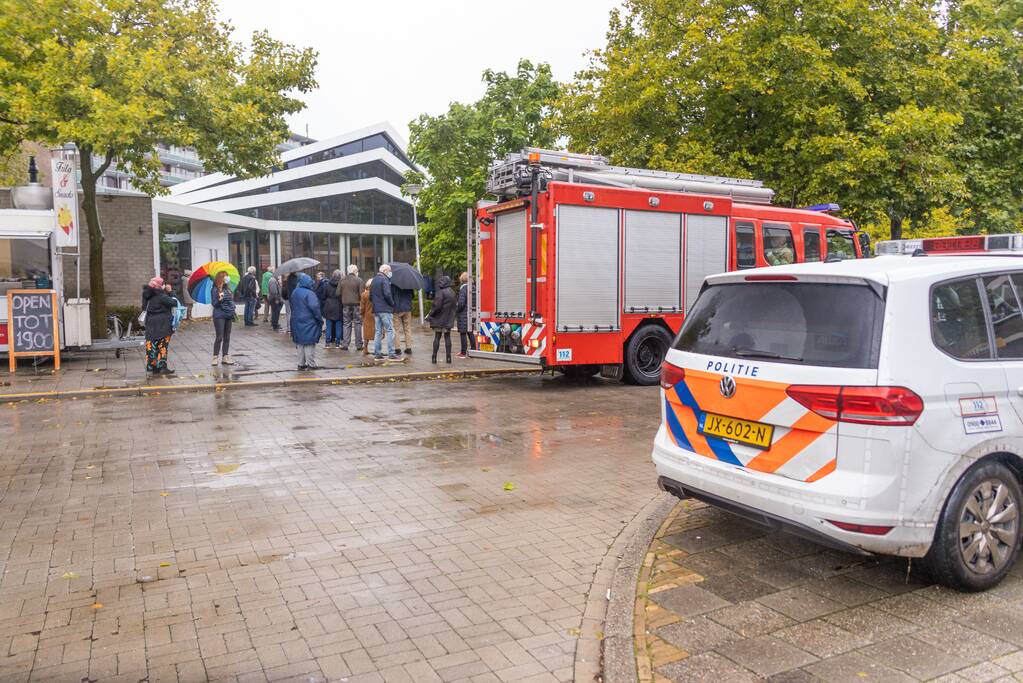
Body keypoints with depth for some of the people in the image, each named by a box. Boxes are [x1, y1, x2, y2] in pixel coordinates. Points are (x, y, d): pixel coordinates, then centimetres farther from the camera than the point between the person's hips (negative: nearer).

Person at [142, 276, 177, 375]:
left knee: (152, 345, 10)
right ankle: (162, 367, 0)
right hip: (161, 326, -7)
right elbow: (173, 303, -16)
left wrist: (167, 292, 9)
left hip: (151, 325, 7)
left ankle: (152, 366, 15)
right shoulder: (161, 296, -16)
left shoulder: (148, 296, 8)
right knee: (162, 346, -2)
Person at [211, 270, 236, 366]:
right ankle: (215, 357, 3)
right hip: (219, 316, -6)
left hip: (228, 316, 6)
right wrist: (219, 299, -30)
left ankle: (225, 357, 15)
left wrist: (233, 312, 15)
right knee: (219, 337, -5)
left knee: (227, 337, 8)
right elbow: (214, 304, -10)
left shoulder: (227, 288, 10)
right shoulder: (215, 290, -9)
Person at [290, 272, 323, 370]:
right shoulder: (309, 293, -17)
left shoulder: (294, 292, 6)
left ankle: (301, 364, 18)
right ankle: (311, 364, 2)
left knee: (300, 343, 14)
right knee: (309, 344, 0)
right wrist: (320, 319, -12)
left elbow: (292, 306, 15)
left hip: (297, 322, 7)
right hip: (309, 322, -7)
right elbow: (314, 307, -22)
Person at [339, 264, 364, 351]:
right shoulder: (358, 280, -8)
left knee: (346, 324, 10)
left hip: (346, 305, 3)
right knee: (357, 324, 5)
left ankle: (345, 344, 6)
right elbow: (361, 294, -12)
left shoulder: (342, 280, 2)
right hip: (356, 304, -3)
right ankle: (359, 345, 7)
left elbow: (338, 293, 2)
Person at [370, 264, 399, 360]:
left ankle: (377, 353, 11)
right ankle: (391, 353, -8)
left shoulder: (374, 280, 16)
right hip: (385, 309, -8)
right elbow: (387, 294, -21)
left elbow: (370, 296, 19)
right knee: (390, 331, -6)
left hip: (376, 310, 8)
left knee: (378, 331, 11)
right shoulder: (384, 280, -10)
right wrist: (392, 303, -7)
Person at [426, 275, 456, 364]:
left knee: (437, 337, 1)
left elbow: (437, 306, -19)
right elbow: (455, 306, 12)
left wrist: (430, 315, -8)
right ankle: (448, 357, 6)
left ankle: (434, 357, 4)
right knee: (447, 337, 8)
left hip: (439, 319, -5)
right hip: (448, 319, 6)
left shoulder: (441, 292, -16)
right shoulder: (452, 293, 7)